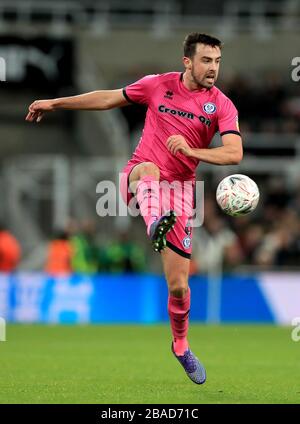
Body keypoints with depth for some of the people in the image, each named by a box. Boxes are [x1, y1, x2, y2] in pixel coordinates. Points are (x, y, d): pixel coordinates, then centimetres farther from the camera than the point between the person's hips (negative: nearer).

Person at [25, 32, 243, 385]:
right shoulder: (159, 85, 2)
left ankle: (181, 345, 27)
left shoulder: (222, 105, -1)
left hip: (178, 191, 1)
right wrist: (55, 103, 17)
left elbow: (234, 153, -13)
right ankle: (155, 226, -73)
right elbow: (109, 98, 14)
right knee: (149, 169, -41)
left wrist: (192, 150, -29)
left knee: (179, 286, -1)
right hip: (138, 179, -1)